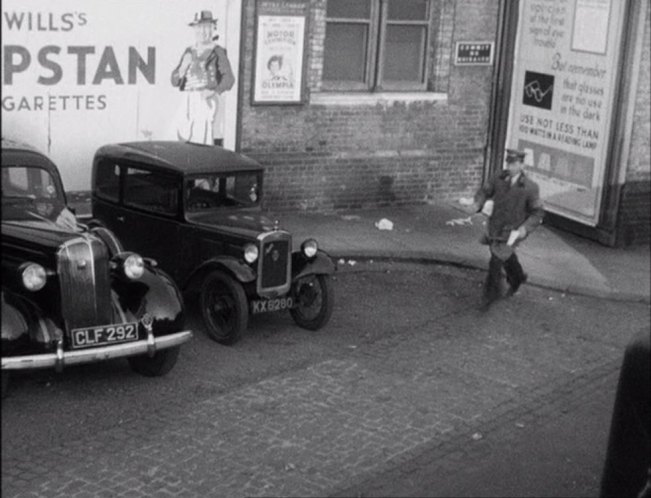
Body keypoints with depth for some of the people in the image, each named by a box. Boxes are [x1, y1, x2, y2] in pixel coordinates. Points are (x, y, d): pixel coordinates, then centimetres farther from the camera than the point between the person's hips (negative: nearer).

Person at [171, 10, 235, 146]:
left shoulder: (218, 52, -2)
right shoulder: (188, 52, 15)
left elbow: (229, 78, -13)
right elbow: (175, 81, 14)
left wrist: (214, 91, -29)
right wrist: (184, 66, -5)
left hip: (209, 103, -5)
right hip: (189, 103, 5)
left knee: (211, 143, -11)